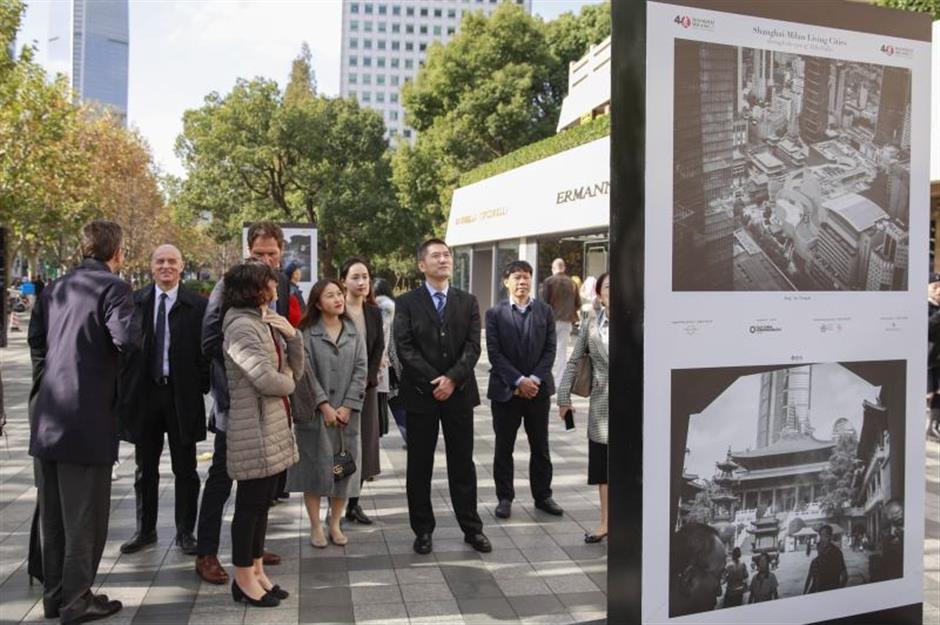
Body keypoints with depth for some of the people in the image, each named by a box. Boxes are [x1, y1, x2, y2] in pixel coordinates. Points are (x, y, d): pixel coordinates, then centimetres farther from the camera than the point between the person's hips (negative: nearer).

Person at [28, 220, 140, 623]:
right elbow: (127, 337, -22)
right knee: (85, 516, 4)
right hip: (87, 417, -7)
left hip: (47, 416, 7)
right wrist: (110, 355, 0)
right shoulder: (113, 287, -9)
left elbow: (36, 339, 13)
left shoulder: (55, 288, 13)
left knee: (53, 514, 16)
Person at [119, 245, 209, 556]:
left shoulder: (197, 305, -4)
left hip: (183, 395, -2)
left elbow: (205, 350, -2)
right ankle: (145, 530, 28)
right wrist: (125, 389, -3)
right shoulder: (135, 301, 3)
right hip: (144, 393, 2)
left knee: (185, 469, 8)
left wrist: (202, 387, -7)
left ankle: (185, 531, 21)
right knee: (145, 468, 14)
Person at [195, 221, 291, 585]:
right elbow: (210, 340, -16)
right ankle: (206, 554, 13)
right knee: (221, 476, 1)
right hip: (236, 395, -6)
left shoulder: (281, 285, 8)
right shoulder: (230, 285, -12)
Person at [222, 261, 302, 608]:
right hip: (254, 431, -9)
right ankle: (243, 578, 14)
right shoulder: (241, 326, -16)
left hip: (273, 427, 9)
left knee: (262, 502, 15)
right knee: (250, 503, 1)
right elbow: (267, 379, -24)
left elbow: (295, 369, 12)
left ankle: (257, 570, 26)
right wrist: (288, 383, -2)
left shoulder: (265, 323, 13)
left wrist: (292, 335, -4)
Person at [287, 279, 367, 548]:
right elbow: (306, 373, -9)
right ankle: (316, 527, 13)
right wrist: (324, 406, -13)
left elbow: (361, 370, 1)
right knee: (315, 467, 2)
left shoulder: (355, 333, 7)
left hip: (346, 414, 3)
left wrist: (347, 406, -9)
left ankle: (335, 523, 21)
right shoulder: (306, 334, -4)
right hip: (315, 414, -3)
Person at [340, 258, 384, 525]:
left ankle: (353, 503, 15)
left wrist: (366, 379, -6)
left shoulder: (374, 312, 7)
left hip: (366, 385, 5)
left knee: (363, 442, 6)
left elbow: (378, 348, 6)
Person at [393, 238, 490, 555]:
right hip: (420, 394, -1)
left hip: (459, 393, 2)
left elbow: (473, 346, -2)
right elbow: (405, 348, -8)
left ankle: (472, 528, 19)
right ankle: (423, 530, 19)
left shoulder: (468, 302, 7)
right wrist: (432, 382, -15)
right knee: (419, 466, 7)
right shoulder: (407, 303, 1)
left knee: (462, 463, 9)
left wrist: (453, 378, -16)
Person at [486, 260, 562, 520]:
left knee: (540, 447, 10)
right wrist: (518, 381, -16)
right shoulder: (495, 313, -2)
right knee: (504, 447, 7)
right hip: (505, 390, -2)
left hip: (538, 388, 2)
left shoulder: (545, 311, 4)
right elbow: (494, 353, -8)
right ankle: (504, 498, 18)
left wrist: (535, 379, -12)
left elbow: (550, 349, 0)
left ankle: (543, 496, 22)